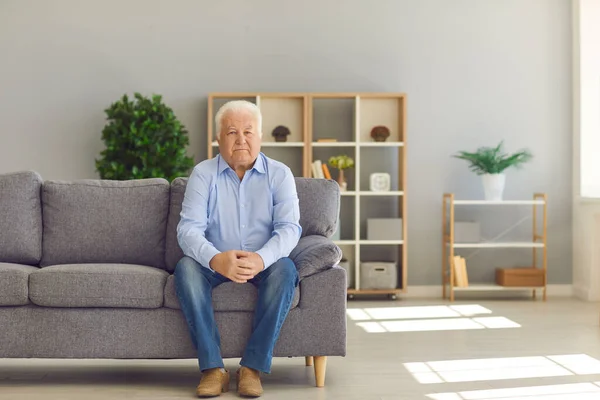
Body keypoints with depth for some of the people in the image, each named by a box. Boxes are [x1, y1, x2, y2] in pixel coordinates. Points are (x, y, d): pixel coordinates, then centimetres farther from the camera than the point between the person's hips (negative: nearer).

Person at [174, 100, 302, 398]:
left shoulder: (279, 174, 0)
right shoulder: (203, 174, -1)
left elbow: (289, 227, -13)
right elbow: (189, 228, -13)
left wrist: (261, 258, -35)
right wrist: (216, 259, -36)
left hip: (264, 264, 0)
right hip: (215, 265, 0)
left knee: (285, 269, -31)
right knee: (186, 268, -29)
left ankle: (253, 367, -25)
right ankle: (212, 368, -27)